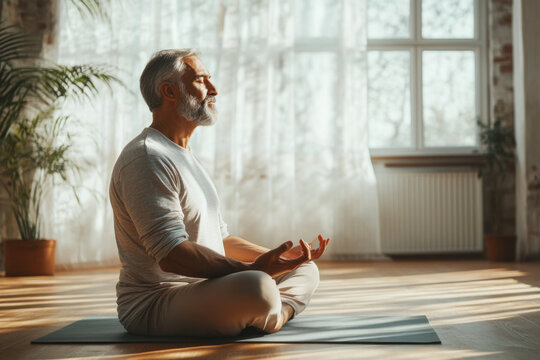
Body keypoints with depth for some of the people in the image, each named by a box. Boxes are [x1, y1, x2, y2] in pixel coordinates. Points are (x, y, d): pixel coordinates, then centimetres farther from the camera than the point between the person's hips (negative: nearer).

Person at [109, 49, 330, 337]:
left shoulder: (186, 158, 19)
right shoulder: (147, 159, -15)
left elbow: (219, 240, 20)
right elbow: (171, 254, -26)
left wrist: (277, 258, 8)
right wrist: (251, 269, -29)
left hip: (201, 290, 10)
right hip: (156, 303, -10)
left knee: (306, 270, 15)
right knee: (257, 287, -37)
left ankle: (269, 315, -13)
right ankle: (266, 318, -4)